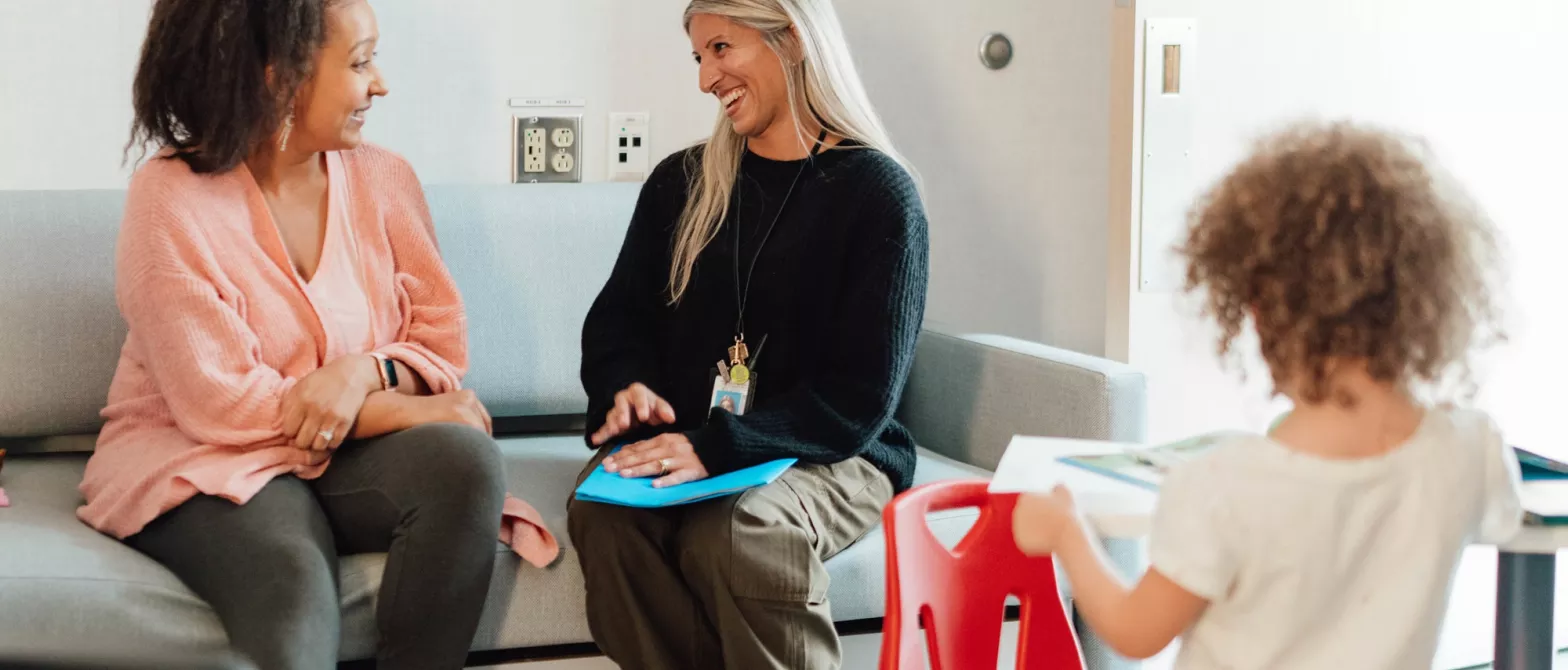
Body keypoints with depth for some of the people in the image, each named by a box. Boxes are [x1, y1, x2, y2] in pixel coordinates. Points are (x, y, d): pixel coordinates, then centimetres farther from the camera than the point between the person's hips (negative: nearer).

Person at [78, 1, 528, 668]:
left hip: (352, 450, 5)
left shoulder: (382, 177, 3)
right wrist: (413, 410, -17)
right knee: (292, 589, -36)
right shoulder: (171, 199, -11)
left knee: (465, 459, -28)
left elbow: (441, 339, 5)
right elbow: (223, 403, -15)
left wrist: (365, 371, -20)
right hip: (208, 462, -4)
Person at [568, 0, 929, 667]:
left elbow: (859, 399, -10)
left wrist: (718, 447, -24)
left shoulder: (877, 191, -5)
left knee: (736, 530, -36)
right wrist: (629, 385, -10)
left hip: (827, 458, -4)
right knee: (602, 513, -29)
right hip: (678, 447, 4)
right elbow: (619, 315, 15)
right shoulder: (680, 182, 12)